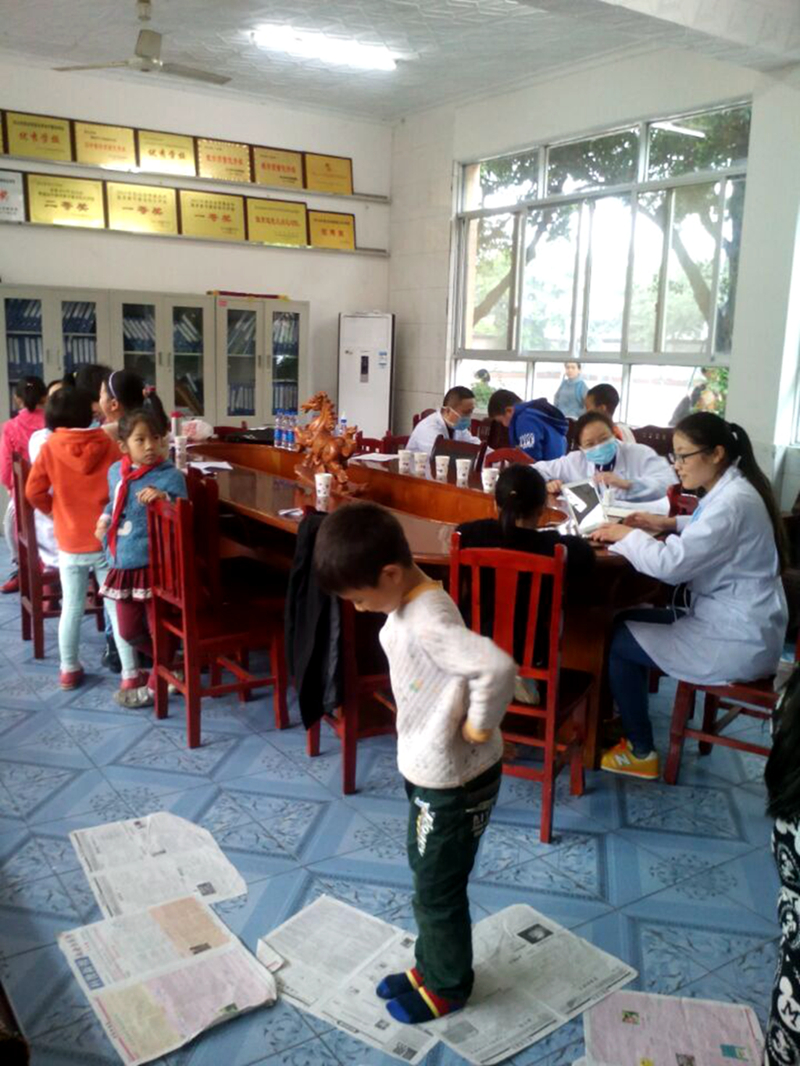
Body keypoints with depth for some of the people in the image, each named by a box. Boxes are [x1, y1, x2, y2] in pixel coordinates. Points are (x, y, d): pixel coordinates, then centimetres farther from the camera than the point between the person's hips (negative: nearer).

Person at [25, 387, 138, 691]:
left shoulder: (50, 448, -5)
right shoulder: (108, 444, -6)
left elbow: (34, 492, -4)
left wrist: (55, 512, 13)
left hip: (70, 543, 1)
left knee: (71, 608, 14)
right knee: (118, 606, 4)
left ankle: (69, 670, 26)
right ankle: (130, 673, 7)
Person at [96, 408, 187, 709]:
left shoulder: (170, 476, -13)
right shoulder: (115, 472, 6)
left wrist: (164, 498, -35)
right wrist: (105, 519, 8)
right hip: (124, 566, 7)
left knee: (159, 628, 6)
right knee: (129, 631, 18)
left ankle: (155, 686, 26)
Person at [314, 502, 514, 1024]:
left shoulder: (428, 622, -32)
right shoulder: (410, 602, -2)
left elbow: (498, 668, -44)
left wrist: (479, 726, -28)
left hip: (455, 780, -9)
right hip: (429, 771, 9)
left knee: (438, 891, 12)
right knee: (426, 876, 26)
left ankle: (448, 986, 36)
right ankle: (430, 966, 46)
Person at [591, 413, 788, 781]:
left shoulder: (733, 502, -25)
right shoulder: (729, 490, 6)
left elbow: (670, 564, -28)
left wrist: (626, 535, -12)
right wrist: (670, 523, 11)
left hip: (739, 641, -10)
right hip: (735, 621, 10)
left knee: (618, 643, -2)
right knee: (627, 622, 15)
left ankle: (641, 753, 12)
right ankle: (629, 724, 23)